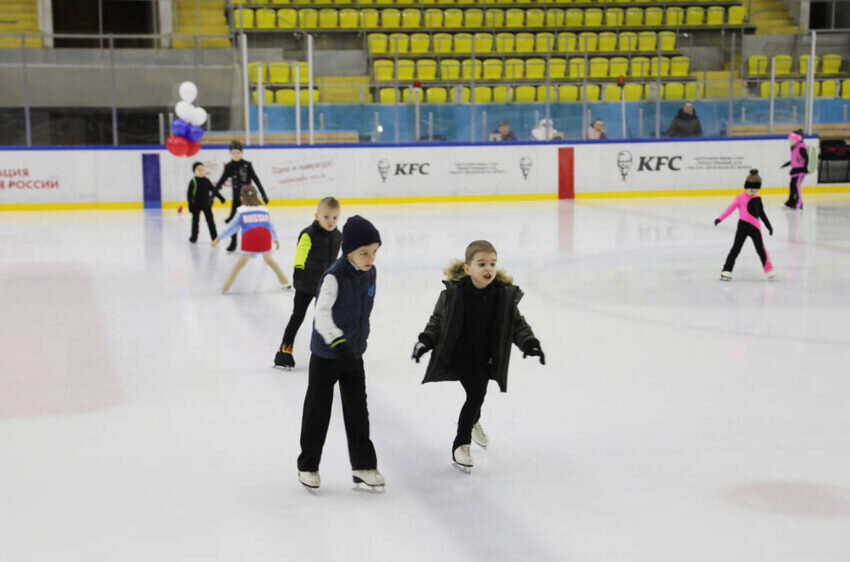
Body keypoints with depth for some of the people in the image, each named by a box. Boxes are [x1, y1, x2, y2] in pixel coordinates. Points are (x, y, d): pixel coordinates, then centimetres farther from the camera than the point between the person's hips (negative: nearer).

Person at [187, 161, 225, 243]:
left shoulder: (206, 181, 1)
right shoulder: (193, 182, -10)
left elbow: (213, 190, 11)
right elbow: (189, 194, -11)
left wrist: (220, 197, 12)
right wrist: (190, 205, -15)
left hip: (206, 204, 3)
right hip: (196, 205, -3)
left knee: (210, 220, 5)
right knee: (195, 221, 8)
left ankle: (214, 236, 10)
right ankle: (194, 236, 19)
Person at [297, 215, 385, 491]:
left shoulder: (370, 274, 0)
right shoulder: (334, 277, -23)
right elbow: (322, 313, -32)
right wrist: (339, 343, -42)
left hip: (354, 355, 6)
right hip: (326, 357, -6)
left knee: (358, 411, 9)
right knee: (317, 411, 7)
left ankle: (363, 467, 18)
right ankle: (308, 466, 23)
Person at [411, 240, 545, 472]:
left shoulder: (505, 294, -13)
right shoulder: (453, 292, -19)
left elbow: (517, 323, 0)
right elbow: (437, 319, -5)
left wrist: (529, 342, -14)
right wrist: (426, 340, -14)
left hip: (486, 357, 4)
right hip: (459, 354, -4)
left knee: (478, 394, 19)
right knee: (476, 393, -14)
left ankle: (472, 421, 56)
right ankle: (460, 445, 2)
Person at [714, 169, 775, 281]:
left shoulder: (757, 199, 6)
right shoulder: (740, 198, -7)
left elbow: (761, 213, 17)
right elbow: (730, 209, -9)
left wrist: (768, 225, 22)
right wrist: (720, 218, -19)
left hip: (755, 227, 3)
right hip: (743, 226, -3)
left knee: (761, 249, 5)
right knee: (736, 248, -4)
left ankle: (769, 269, 20)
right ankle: (726, 271, -3)